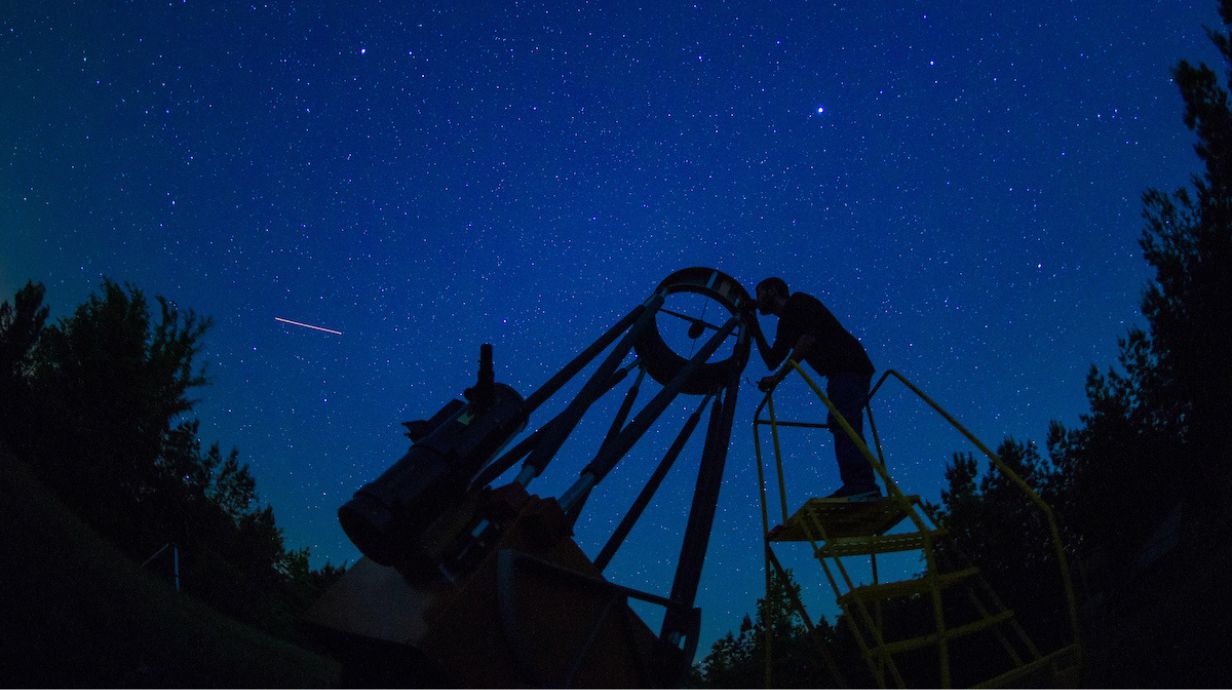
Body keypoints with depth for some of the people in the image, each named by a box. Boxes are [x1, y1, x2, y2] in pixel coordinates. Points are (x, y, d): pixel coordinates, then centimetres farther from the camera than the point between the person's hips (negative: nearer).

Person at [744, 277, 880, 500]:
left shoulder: (798, 302, 1)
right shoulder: (786, 323, 27)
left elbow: (809, 337, -15)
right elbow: (772, 362, 26)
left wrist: (778, 377, -15)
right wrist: (756, 331, 20)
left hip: (849, 366, -10)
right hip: (840, 372, 10)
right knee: (843, 427, 2)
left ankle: (863, 484, -33)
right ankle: (859, 488, -5)